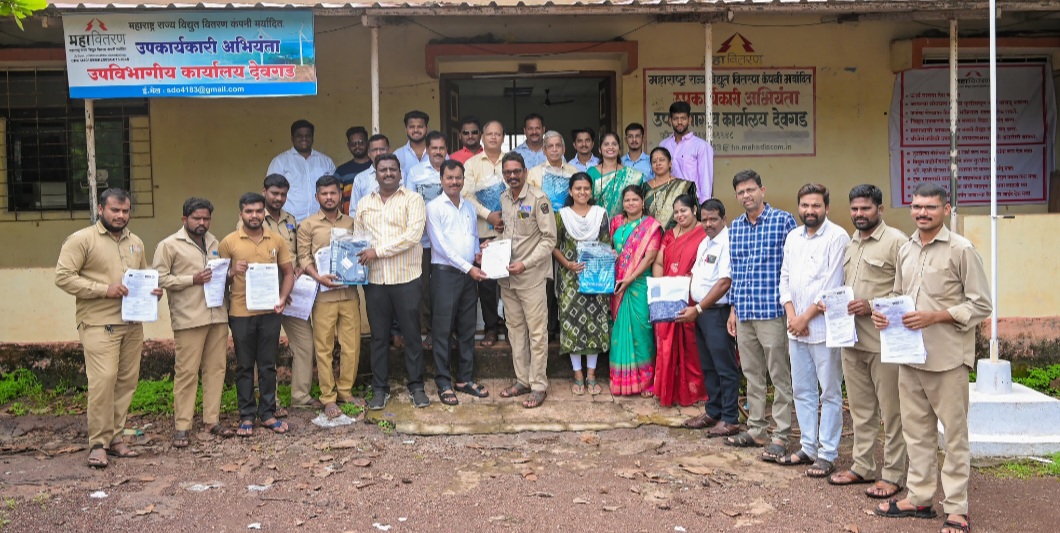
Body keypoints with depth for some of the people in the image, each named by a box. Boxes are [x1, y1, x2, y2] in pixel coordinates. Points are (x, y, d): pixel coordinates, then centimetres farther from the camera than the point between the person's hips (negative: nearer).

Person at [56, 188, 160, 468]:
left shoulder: (136, 242, 16)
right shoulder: (82, 239, -4)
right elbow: (63, 276, -10)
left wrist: (153, 290, 3)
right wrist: (104, 289, -18)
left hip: (132, 324, 6)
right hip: (99, 325, -6)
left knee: (126, 381, 7)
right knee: (103, 381, -12)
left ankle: (115, 438, 17)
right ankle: (98, 444, -1)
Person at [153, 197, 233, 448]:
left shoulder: (213, 242, 18)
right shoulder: (169, 245, -1)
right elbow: (159, 277, -8)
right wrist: (192, 280, -14)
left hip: (217, 314, 6)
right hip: (189, 317, -6)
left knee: (216, 368, 7)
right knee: (187, 371, -4)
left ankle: (212, 420, 16)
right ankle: (182, 427, 4)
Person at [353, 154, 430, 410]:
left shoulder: (412, 200, 0)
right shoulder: (364, 204, 14)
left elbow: (413, 234, -13)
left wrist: (378, 251, -15)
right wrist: (359, 259, -5)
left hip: (407, 278, -3)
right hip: (374, 279, 3)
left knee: (412, 334, 4)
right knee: (379, 336, 8)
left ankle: (416, 386, 16)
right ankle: (379, 389, 18)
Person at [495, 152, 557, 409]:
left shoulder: (538, 199, -11)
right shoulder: (504, 199, 10)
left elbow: (549, 239, -12)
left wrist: (525, 264, -18)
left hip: (531, 276, -7)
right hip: (507, 277, 7)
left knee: (537, 332, -1)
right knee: (515, 329, 13)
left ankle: (538, 385, 7)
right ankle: (522, 380, 24)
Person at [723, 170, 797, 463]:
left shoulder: (783, 220, -5)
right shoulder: (734, 227, 13)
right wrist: (734, 309, 15)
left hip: (773, 310, -6)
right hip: (744, 313, 6)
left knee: (779, 375, 0)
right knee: (752, 374, 13)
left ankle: (781, 435, 7)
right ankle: (756, 430, 23)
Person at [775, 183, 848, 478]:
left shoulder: (837, 237, -8)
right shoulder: (793, 237, 13)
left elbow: (833, 285, -13)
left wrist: (806, 317, -11)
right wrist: (792, 315, -1)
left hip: (824, 328, -7)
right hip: (796, 328, 7)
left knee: (830, 393, 2)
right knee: (802, 390, 13)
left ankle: (827, 454, 9)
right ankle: (808, 447, 24)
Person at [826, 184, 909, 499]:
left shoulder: (896, 241, -9)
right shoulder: (850, 244, 16)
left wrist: (872, 307, -21)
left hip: (883, 341, -8)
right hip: (851, 339, 8)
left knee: (891, 411, 2)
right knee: (860, 410, 16)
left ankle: (893, 475, 11)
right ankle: (862, 467, 26)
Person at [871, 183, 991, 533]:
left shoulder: (961, 250, -7)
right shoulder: (905, 250, 12)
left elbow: (981, 305, -8)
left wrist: (935, 317, -18)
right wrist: (885, 315, 1)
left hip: (947, 358, -6)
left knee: (954, 433, 3)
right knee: (916, 430, 13)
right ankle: (919, 497, 25)